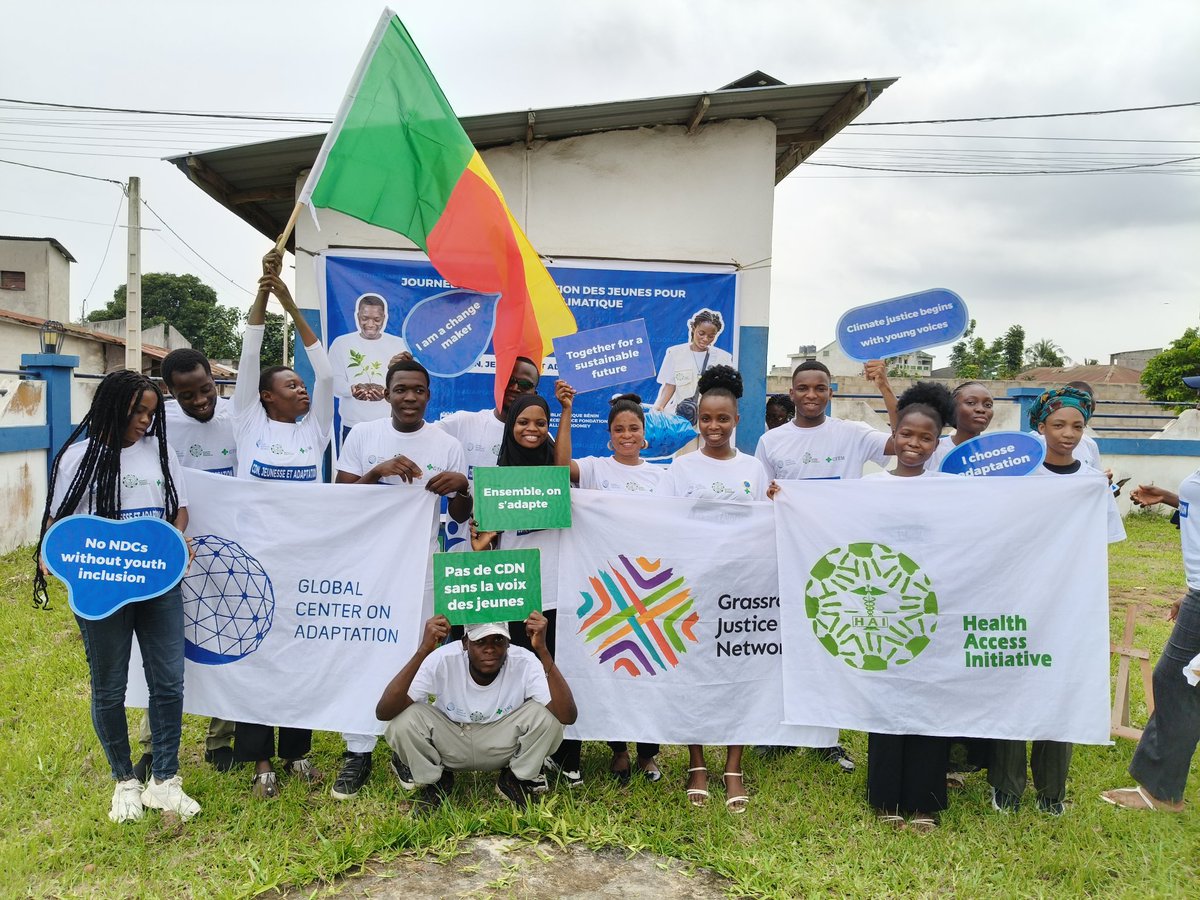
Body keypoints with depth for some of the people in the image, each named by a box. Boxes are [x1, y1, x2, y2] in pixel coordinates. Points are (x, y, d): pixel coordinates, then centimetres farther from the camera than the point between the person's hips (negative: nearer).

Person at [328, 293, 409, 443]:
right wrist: (352, 390, -25)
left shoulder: (398, 344, 7)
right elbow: (334, 382, -1)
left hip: (390, 425, 0)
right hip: (353, 425, 0)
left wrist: (386, 392, -25)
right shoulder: (341, 343, 6)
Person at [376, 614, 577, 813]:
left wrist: (542, 650, -45)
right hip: (448, 744, 0)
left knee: (545, 714, -28)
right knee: (403, 719, -29)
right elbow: (383, 712, -36)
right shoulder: (442, 660, -28)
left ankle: (516, 780, 3)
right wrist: (423, 650, -46)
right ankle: (435, 781, 4)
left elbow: (567, 716, -39)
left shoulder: (524, 663, -27)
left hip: (503, 746, 0)